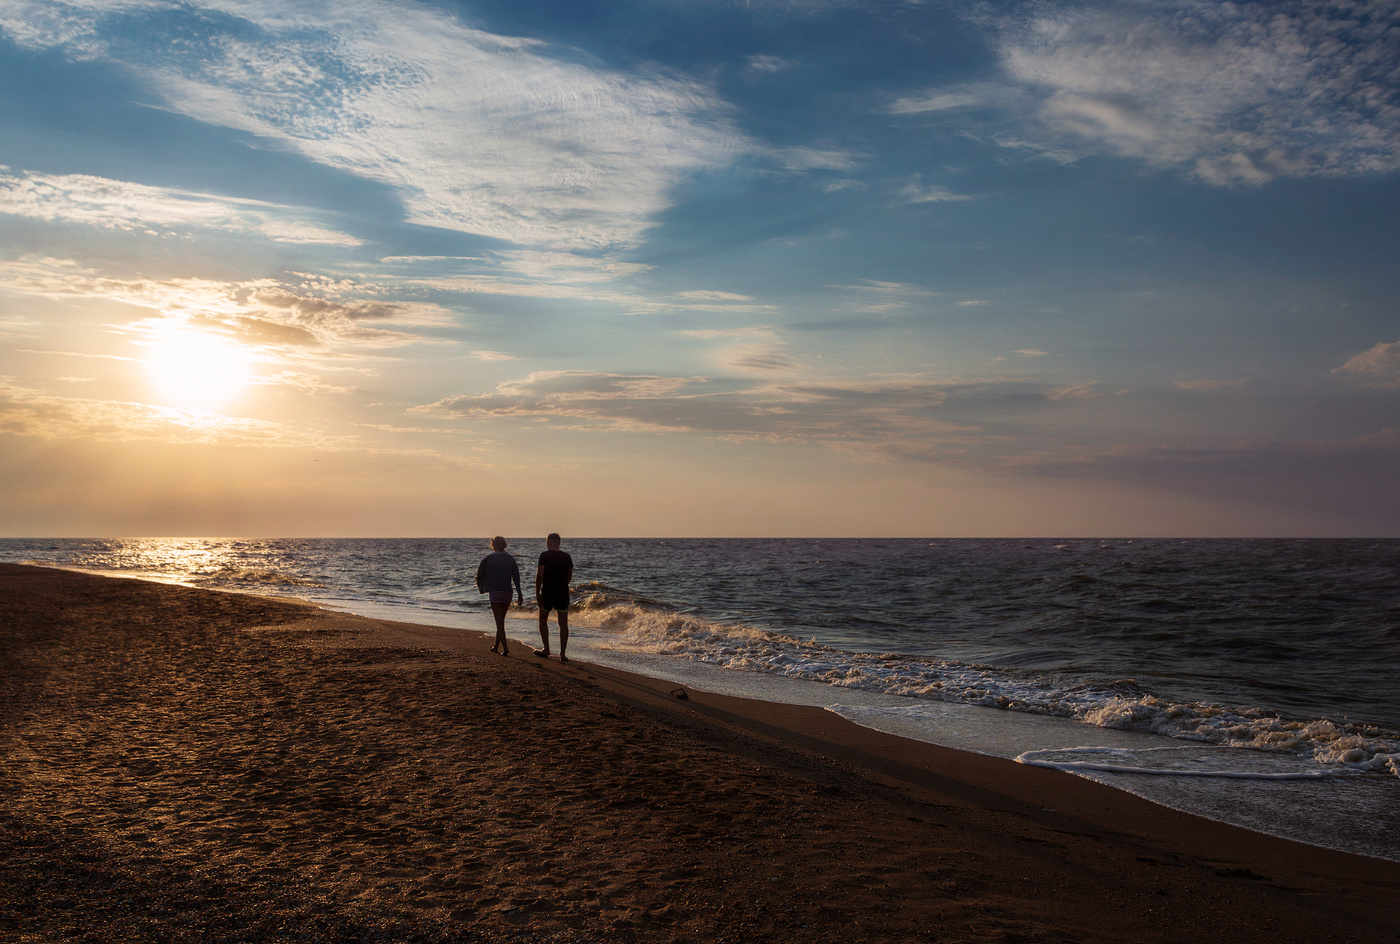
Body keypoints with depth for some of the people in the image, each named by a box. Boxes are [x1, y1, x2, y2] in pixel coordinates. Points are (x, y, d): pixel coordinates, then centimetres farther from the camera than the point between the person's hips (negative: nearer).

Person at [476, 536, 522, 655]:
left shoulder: (488, 558, -3)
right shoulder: (511, 559, 6)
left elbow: (480, 574, 2)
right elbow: (516, 576, -3)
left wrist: (481, 588, 21)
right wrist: (519, 594, -6)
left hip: (494, 592, -4)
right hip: (507, 592, 4)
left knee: (499, 622, -4)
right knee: (501, 620, 17)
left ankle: (505, 647, -15)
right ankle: (496, 646, 26)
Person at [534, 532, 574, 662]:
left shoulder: (545, 555, -7)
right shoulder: (567, 557, 6)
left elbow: (540, 575, -13)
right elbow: (569, 577, 11)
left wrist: (537, 592, -10)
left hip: (547, 593, -3)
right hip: (563, 593, 3)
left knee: (543, 620, 16)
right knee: (563, 623, 3)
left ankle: (546, 650, 14)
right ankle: (562, 654, -1)